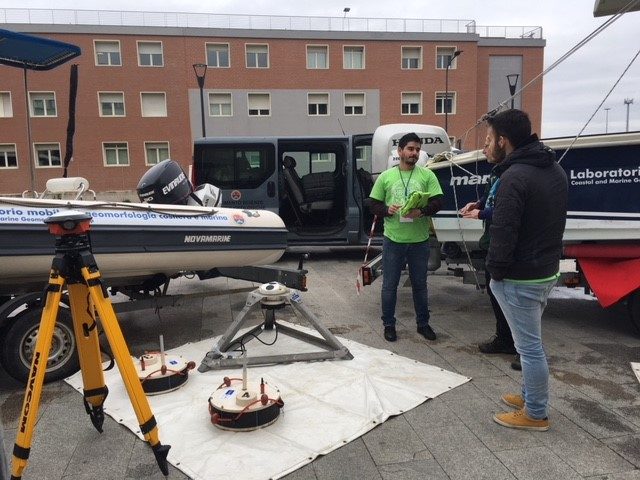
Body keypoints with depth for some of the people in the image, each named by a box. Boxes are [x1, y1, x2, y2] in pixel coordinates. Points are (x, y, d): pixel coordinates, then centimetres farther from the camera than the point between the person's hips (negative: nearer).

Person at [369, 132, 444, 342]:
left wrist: (422, 211, -22)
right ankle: (389, 324, 23)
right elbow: (374, 205, 4)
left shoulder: (427, 175, 2)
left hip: (419, 241, 1)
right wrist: (387, 210, -17)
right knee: (389, 285, 7)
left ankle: (423, 323, 30)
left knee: (420, 284, 14)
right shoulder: (385, 177, 3)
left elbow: (437, 202, -2)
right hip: (393, 240, 0)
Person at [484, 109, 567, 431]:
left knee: (528, 345, 3)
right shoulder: (555, 170, 10)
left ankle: (536, 414, 18)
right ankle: (531, 396, 36)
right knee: (531, 341, 22)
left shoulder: (515, 177, -22)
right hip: (547, 271, 10)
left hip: (520, 278, -10)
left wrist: (494, 271, -11)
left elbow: (504, 232, -23)